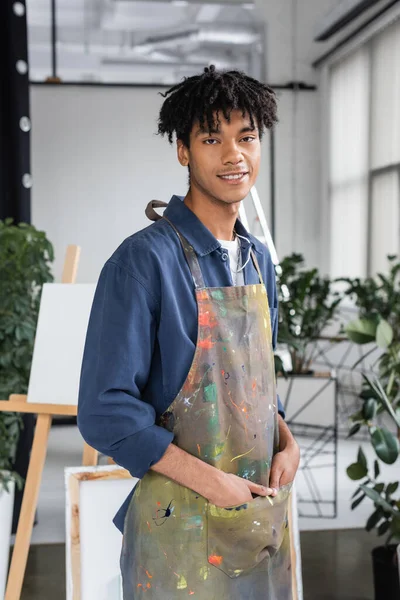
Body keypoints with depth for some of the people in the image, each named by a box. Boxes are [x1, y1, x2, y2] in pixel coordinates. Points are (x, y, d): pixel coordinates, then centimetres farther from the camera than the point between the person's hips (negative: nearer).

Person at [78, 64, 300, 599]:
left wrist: (287, 442, -1)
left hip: (265, 515, 7)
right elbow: (106, 412, -18)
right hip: (183, 527, -7)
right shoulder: (146, 260, -16)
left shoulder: (258, 259, 7)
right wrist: (215, 485, -17)